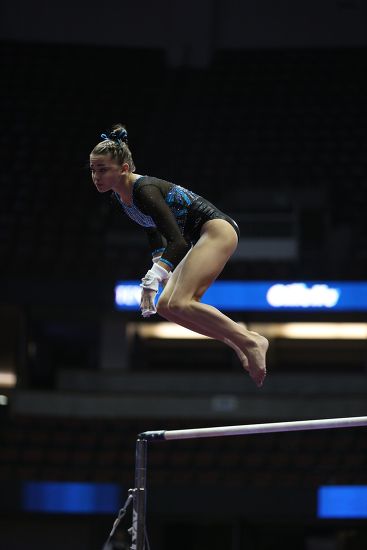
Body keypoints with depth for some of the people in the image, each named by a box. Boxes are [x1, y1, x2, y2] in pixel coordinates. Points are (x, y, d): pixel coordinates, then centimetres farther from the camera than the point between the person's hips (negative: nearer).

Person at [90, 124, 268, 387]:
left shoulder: (144, 191, -23)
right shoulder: (122, 195, 5)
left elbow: (178, 241, -32)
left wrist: (152, 280, -42)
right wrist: (159, 265, 13)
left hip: (217, 229, -10)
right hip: (198, 241, 10)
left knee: (178, 304, -23)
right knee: (166, 307, 3)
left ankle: (251, 343, -18)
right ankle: (238, 339, 8)